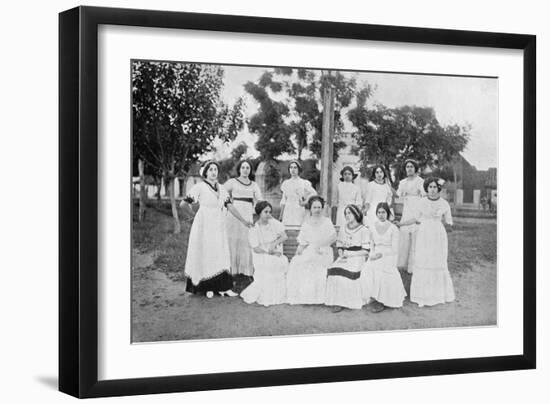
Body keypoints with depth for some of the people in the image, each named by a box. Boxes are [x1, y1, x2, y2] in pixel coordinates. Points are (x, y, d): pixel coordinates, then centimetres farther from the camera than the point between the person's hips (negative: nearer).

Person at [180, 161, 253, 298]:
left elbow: (230, 206, 6)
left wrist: (243, 221, -1)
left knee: (220, 255, 3)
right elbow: (183, 203, -10)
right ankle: (207, 287, 6)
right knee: (205, 254, 0)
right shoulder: (199, 187, -6)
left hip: (218, 225, 5)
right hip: (204, 225, -5)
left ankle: (222, 287, 3)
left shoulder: (221, 188, 11)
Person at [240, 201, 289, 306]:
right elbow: (256, 249, -10)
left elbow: (284, 236, -1)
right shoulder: (254, 230, -4)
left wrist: (274, 244, -18)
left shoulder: (274, 223, 4)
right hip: (262, 257, -3)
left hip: (277, 255, 3)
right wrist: (271, 252, -18)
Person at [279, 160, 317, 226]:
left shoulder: (304, 183, 2)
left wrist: (305, 202, -9)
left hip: (299, 210, -3)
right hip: (288, 211, 3)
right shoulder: (286, 183, 12)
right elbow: (283, 200, 15)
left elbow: (314, 194, 0)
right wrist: (281, 214, 12)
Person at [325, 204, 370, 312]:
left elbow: (365, 251, -6)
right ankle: (338, 302, -25)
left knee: (346, 272, -33)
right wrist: (341, 255, -2)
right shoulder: (343, 228, 16)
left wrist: (350, 255, -13)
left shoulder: (363, 230, -1)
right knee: (334, 270, -27)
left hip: (357, 258, -4)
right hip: (344, 258, 4)